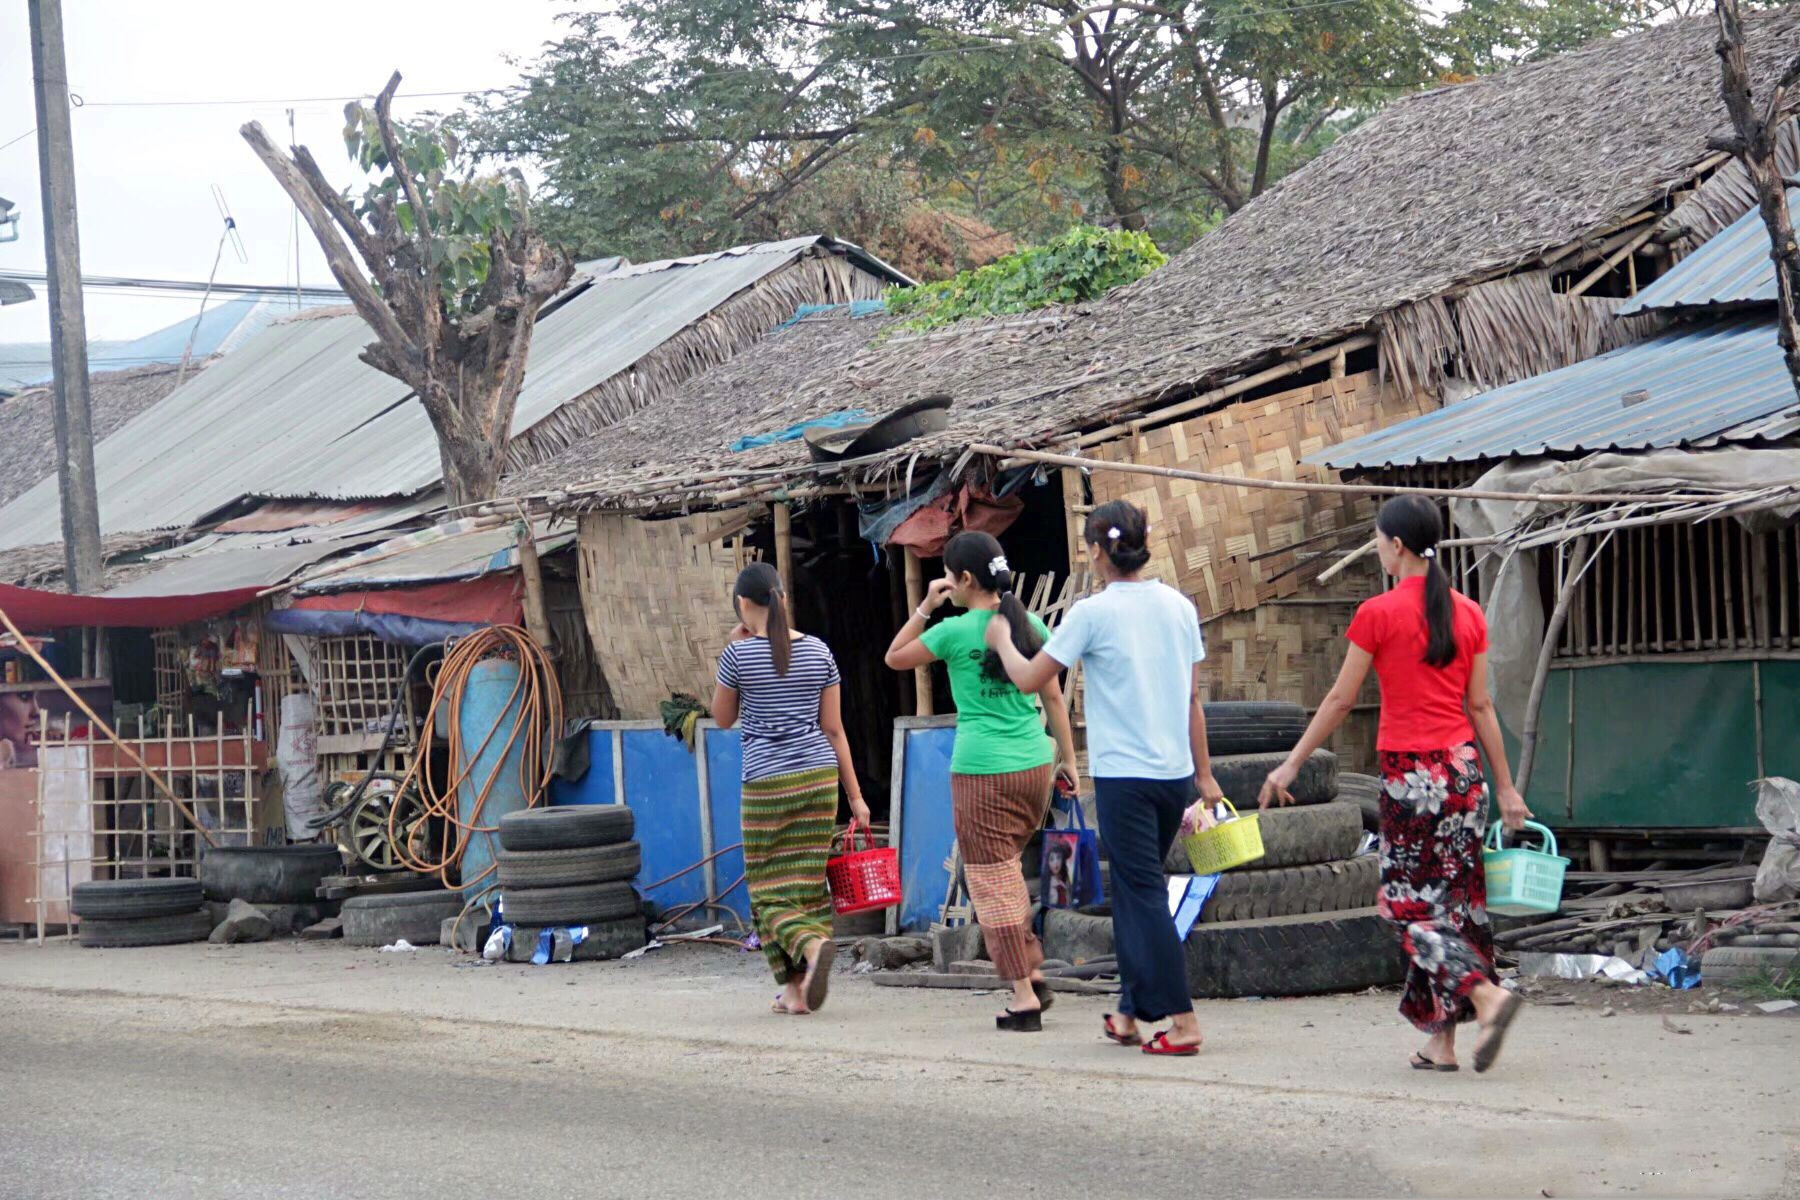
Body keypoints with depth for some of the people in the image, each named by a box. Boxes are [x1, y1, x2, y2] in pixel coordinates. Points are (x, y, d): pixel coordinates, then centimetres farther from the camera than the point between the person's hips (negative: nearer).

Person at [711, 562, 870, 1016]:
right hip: (820, 776, 4)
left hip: (767, 783, -4)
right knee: (809, 884, 9)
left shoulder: (739, 654, -6)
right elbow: (833, 729, 6)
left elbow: (722, 718, 9)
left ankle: (811, 944, -25)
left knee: (770, 889, 3)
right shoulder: (818, 651, 4)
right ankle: (799, 990, 6)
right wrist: (855, 795, 10)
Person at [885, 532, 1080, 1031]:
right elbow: (1053, 698, 9)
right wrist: (1068, 760, 16)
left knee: (993, 883, 1)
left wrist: (925, 609, 8)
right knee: (1007, 870, 22)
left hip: (981, 771, -6)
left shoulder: (955, 632, -9)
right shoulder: (1030, 625, 5)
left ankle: (1024, 998, -1)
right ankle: (1033, 972, 16)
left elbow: (895, 658, 7)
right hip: (1033, 764, 6)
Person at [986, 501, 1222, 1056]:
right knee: (1136, 889, 17)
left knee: (1143, 893, -4)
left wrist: (1002, 641, 16)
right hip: (1175, 771, 6)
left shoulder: (1094, 613, -9)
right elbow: (1194, 698, 11)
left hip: (1123, 775, -6)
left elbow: (1030, 679, -3)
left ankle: (1182, 1021, -10)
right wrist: (1204, 774, 17)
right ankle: (1130, 1011, 21)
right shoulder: (1179, 606, 7)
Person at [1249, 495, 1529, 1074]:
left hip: (1410, 770, -6)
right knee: (1454, 897, 8)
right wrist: (1506, 787, 13)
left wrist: (1291, 765, 8)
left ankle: (1486, 993, -23)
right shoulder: (1468, 613, 7)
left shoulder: (1378, 614, -8)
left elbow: (1340, 701, -2)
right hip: (1464, 766, 6)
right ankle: (1442, 1042, 10)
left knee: (1413, 901, 0)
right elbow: (1481, 706, 9)